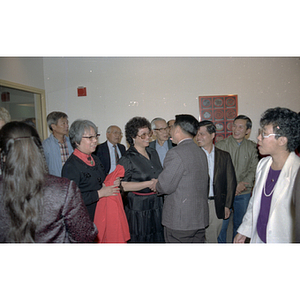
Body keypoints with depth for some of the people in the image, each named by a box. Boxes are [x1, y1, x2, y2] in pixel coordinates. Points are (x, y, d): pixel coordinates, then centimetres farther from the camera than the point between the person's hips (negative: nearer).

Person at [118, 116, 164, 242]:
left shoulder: (153, 153, 10)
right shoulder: (127, 159, -10)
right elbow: (123, 186, -17)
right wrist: (149, 183, -17)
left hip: (157, 204, 6)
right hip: (138, 207, -5)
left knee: (158, 237, 11)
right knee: (140, 239, 4)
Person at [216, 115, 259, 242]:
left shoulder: (252, 147, 3)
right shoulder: (221, 145, -4)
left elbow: (254, 169, 2)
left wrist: (243, 183, -14)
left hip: (244, 193, 2)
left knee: (240, 224, 15)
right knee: (221, 224, 4)